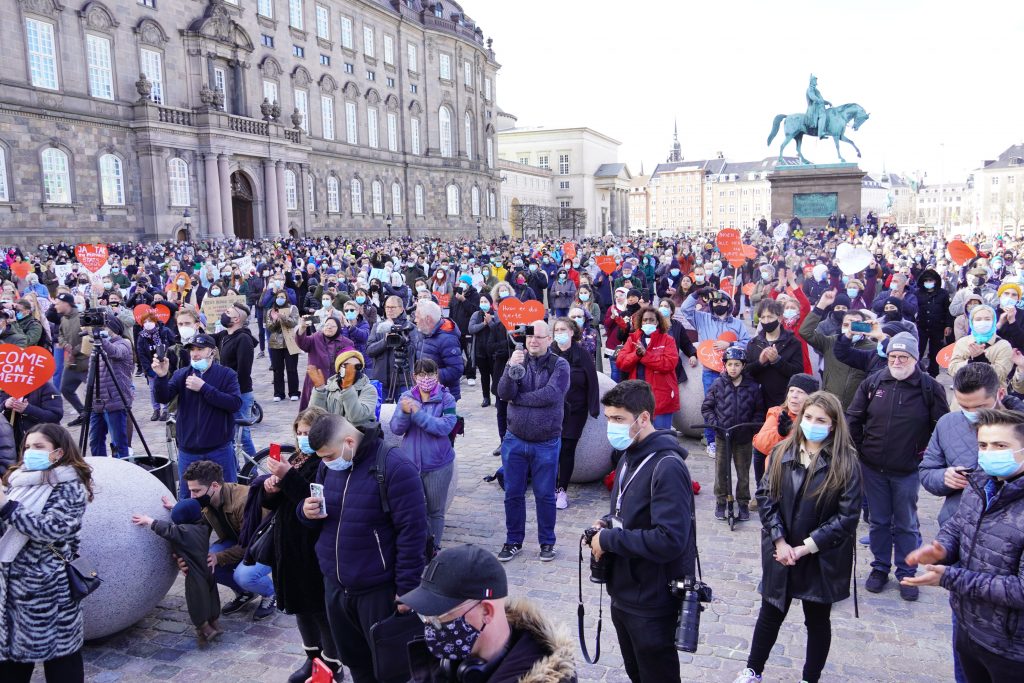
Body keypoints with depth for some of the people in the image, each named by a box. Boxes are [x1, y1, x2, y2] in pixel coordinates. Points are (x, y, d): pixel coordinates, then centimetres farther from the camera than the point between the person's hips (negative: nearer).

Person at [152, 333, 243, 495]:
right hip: (188, 451, 2)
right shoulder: (181, 375, 4)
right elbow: (163, 398, -10)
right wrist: (162, 376, -29)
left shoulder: (227, 375, -3)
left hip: (219, 450, -2)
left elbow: (235, 404, -16)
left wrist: (203, 387, -20)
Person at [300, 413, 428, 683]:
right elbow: (317, 519, 16)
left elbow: (412, 531, -18)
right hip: (334, 585, 6)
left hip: (378, 589, -6)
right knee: (354, 660, 21)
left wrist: (406, 589, -17)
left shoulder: (394, 466, -18)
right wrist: (307, 511, -8)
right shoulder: (328, 466, 3)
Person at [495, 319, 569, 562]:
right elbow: (503, 393, -11)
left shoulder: (559, 365, -6)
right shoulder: (517, 359, 2)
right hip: (515, 440, 3)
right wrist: (511, 368, -27)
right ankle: (513, 541, 27)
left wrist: (517, 398, -13)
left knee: (545, 495, 10)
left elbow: (551, 394, -21)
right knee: (513, 494, 11)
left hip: (546, 443, -2)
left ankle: (547, 542, 27)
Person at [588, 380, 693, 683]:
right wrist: (607, 528, -3)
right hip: (624, 592, 9)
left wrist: (608, 540, -21)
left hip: (652, 603, -9)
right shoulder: (630, 457, 6)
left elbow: (669, 541, -30)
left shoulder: (667, 467, -23)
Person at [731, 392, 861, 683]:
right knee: (771, 613, 18)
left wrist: (806, 548, -16)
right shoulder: (782, 452, -3)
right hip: (780, 552, 3)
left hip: (822, 558, -2)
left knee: (817, 619, 16)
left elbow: (848, 516, -15)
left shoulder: (846, 463, -13)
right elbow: (765, 495, -4)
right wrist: (779, 541, -13)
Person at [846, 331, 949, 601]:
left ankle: (906, 573, 26)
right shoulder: (873, 383, -2)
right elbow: (853, 419, 5)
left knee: (906, 525, 11)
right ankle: (880, 568, 31)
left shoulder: (930, 388, -9)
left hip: (908, 471, -2)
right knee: (879, 521, 16)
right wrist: (855, 452, 1)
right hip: (873, 467, 2)